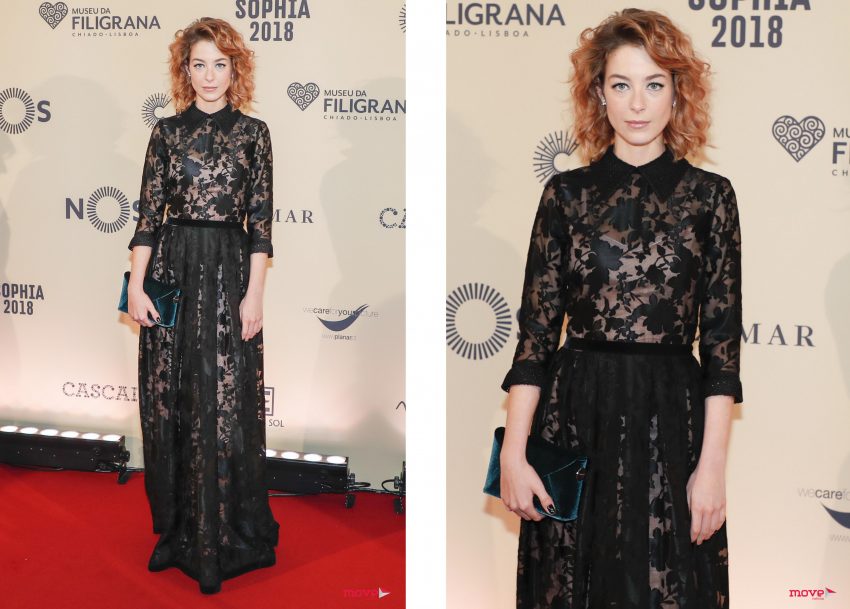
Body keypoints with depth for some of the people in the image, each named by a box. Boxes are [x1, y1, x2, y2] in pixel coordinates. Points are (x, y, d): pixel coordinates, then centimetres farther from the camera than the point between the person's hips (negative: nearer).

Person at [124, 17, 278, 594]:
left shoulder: (253, 133, 3)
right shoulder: (167, 131, 7)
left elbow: (261, 220, 0)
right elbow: (149, 211, 4)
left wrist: (254, 294, -7)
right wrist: (136, 285, -4)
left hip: (229, 271, -2)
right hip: (172, 270, 2)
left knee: (227, 405, -1)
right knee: (170, 404, 6)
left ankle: (230, 536, 12)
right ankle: (178, 531, 20)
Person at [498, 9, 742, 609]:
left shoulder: (709, 195, 1)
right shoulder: (567, 194, 3)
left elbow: (722, 340, -1)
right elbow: (535, 328, 1)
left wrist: (714, 463, -7)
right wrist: (513, 452, -5)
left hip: (671, 423, -1)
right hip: (574, 419, 1)